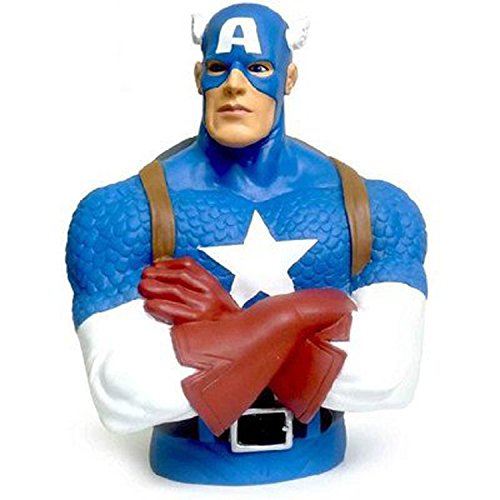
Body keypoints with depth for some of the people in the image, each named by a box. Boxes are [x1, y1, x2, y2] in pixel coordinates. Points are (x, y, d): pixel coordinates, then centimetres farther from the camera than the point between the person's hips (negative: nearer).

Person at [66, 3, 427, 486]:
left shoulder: (378, 212, -8)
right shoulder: (119, 213, -14)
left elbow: (391, 378, -17)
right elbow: (121, 397, -23)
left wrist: (225, 321, -23)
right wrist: (305, 314, -25)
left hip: (321, 476, 2)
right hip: (188, 478, -1)